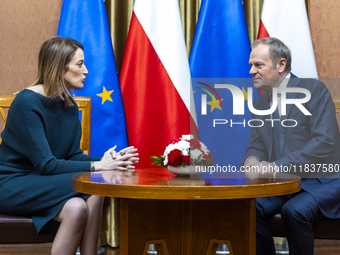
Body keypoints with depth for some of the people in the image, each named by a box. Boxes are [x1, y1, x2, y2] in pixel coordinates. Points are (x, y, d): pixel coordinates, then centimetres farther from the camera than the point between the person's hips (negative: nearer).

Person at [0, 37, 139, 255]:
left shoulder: (69, 106, 8)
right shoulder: (27, 102, -17)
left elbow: (73, 155, 5)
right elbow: (45, 164, -21)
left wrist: (108, 162, -13)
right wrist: (96, 166, -21)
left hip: (43, 182, 7)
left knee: (94, 196, -23)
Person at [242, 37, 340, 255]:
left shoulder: (314, 89, -8)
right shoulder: (260, 104, 13)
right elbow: (255, 147, 14)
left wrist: (277, 166, -23)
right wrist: (252, 160, -13)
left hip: (322, 181, -6)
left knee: (294, 211, -32)